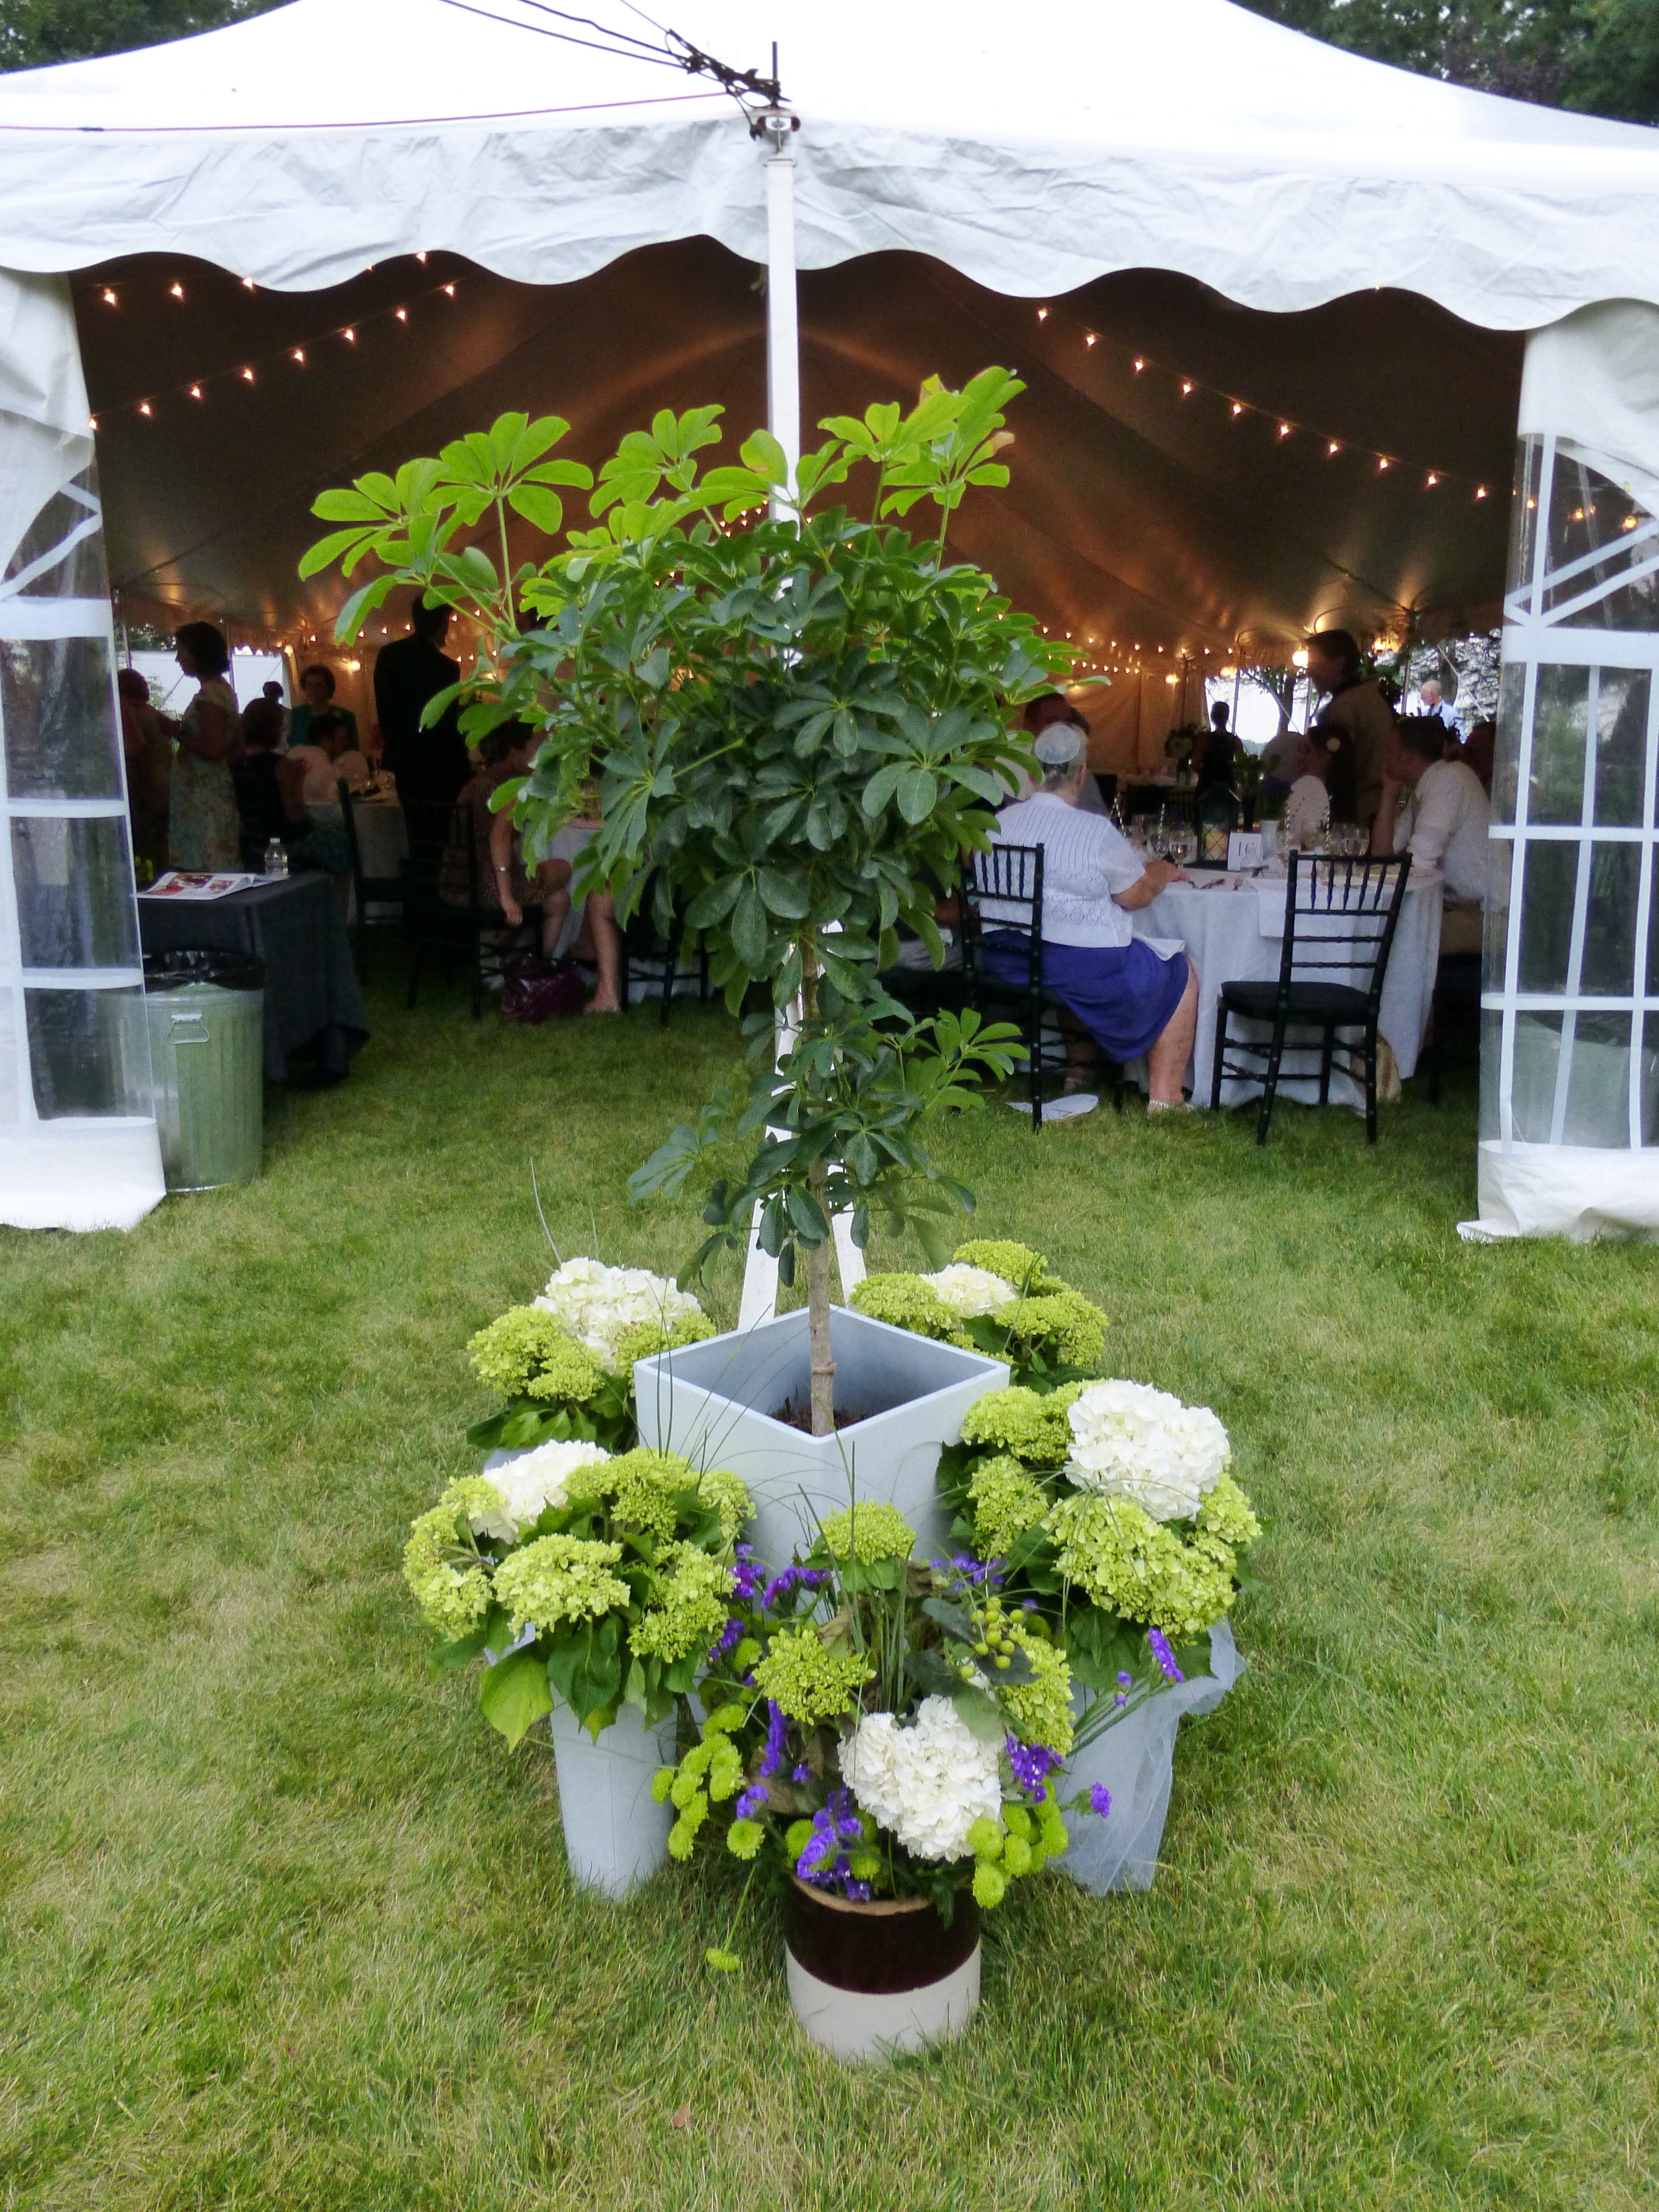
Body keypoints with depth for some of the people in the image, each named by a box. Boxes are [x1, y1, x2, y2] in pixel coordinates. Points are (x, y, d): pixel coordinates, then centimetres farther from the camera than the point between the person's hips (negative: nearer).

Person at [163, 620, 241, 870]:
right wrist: (181, 730, 20)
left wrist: (176, 732, -10)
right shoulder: (222, 688, 17)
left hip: (203, 800, -10)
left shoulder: (209, 694, -14)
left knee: (202, 872, -9)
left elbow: (212, 749, -22)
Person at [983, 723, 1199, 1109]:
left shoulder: (998, 824, 0)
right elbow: (1136, 895, -4)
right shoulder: (1098, 834, -17)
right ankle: (1164, 1099, 15)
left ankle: (1078, 1070, 41)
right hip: (1082, 967, -7)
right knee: (1182, 976, 14)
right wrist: (1163, 872, 18)